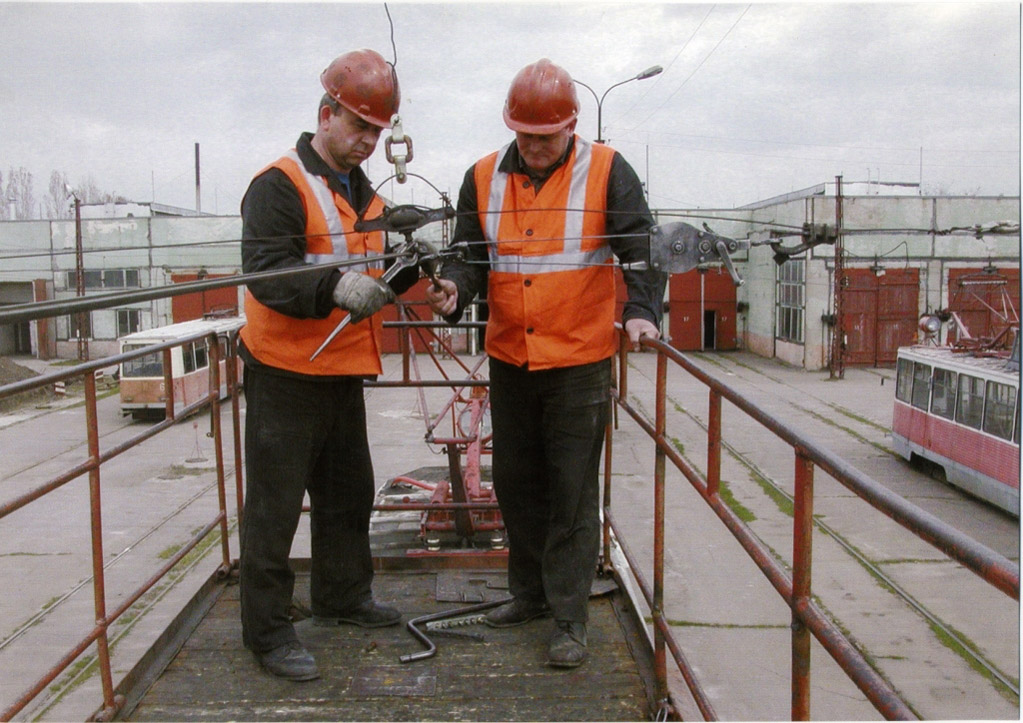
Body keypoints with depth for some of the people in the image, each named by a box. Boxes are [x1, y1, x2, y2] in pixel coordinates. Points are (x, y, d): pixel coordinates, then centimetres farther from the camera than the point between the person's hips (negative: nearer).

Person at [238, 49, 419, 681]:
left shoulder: (363, 192, 15)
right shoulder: (279, 185, -14)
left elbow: (375, 274, 20)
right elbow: (265, 273, -25)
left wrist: (410, 270, -1)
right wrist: (334, 285, -40)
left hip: (344, 372, 9)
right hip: (285, 374, -9)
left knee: (349, 492, 20)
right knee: (275, 505, -1)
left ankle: (344, 596, 38)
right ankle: (268, 630, 11)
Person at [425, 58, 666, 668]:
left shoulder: (607, 172, -5)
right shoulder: (484, 179, 5)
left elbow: (642, 250, -7)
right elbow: (472, 255, 7)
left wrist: (641, 310, -23)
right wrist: (456, 289, -14)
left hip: (579, 364, -4)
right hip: (509, 362, 5)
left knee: (573, 493, 0)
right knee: (516, 484, 15)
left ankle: (570, 619, 11)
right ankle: (532, 593, 34)